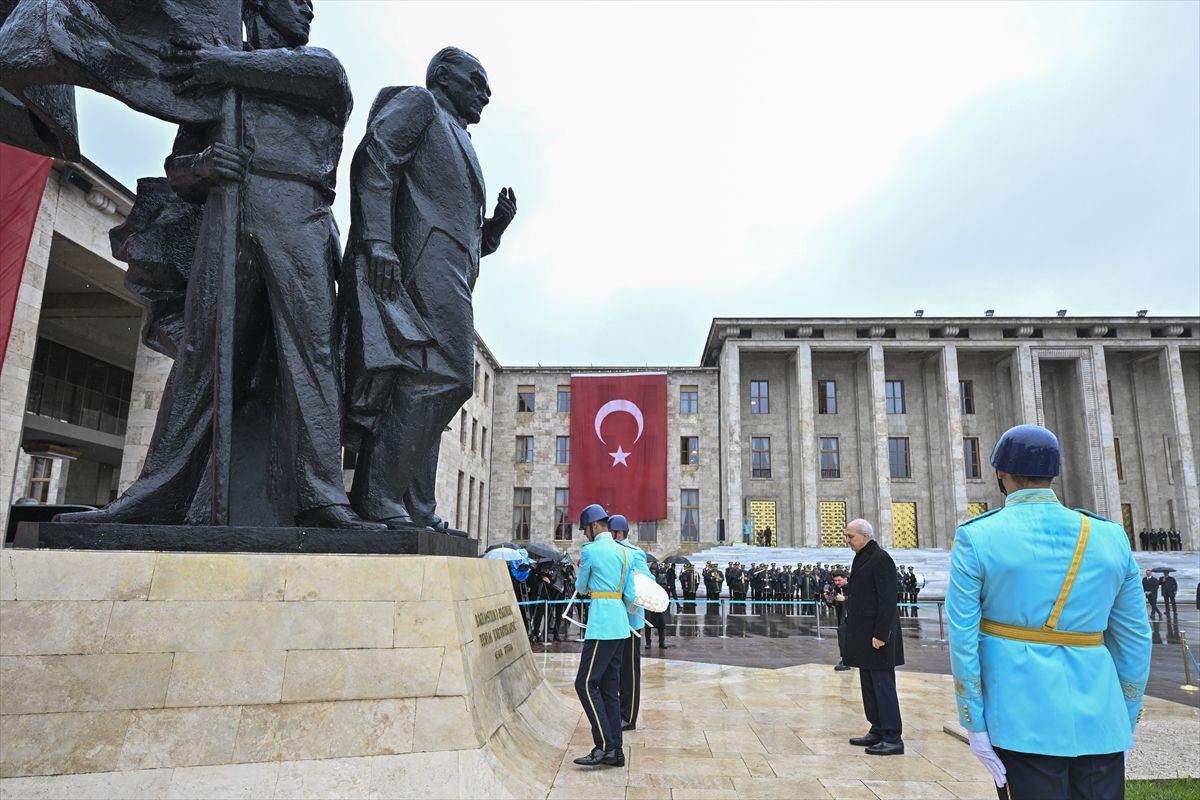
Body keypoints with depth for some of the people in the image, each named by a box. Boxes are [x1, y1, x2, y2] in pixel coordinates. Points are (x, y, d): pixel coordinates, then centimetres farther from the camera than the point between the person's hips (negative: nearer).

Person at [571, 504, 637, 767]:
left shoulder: (590, 550, -7)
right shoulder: (624, 552, 14)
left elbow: (581, 588, 6)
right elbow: (630, 595, 13)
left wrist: (581, 575, 27)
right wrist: (634, 614, 32)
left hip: (601, 625, -8)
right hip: (621, 626, 8)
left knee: (586, 683, -5)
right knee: (610, 688, 11)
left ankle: (605, 747, -8)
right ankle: (615, 751, 12)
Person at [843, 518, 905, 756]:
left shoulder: (881, 559, -16)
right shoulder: (862, 558, 14)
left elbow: (888, 600, -20)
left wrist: (880, 634, -21)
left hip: (877, 635, -10)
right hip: (863, 634, 10)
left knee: (883, 685, -3)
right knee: (869, 685, 14)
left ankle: (893, 739, 4)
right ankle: (877, 731, 24)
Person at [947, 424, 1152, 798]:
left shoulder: (976, 537, -8)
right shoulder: (1110, 536, 2)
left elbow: (963, 638, -10)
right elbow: (1134, 640, 6)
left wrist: (975, 724, -3)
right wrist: (1125, 723, 16)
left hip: (1022, 720, -3)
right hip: (1098, 722, 3)